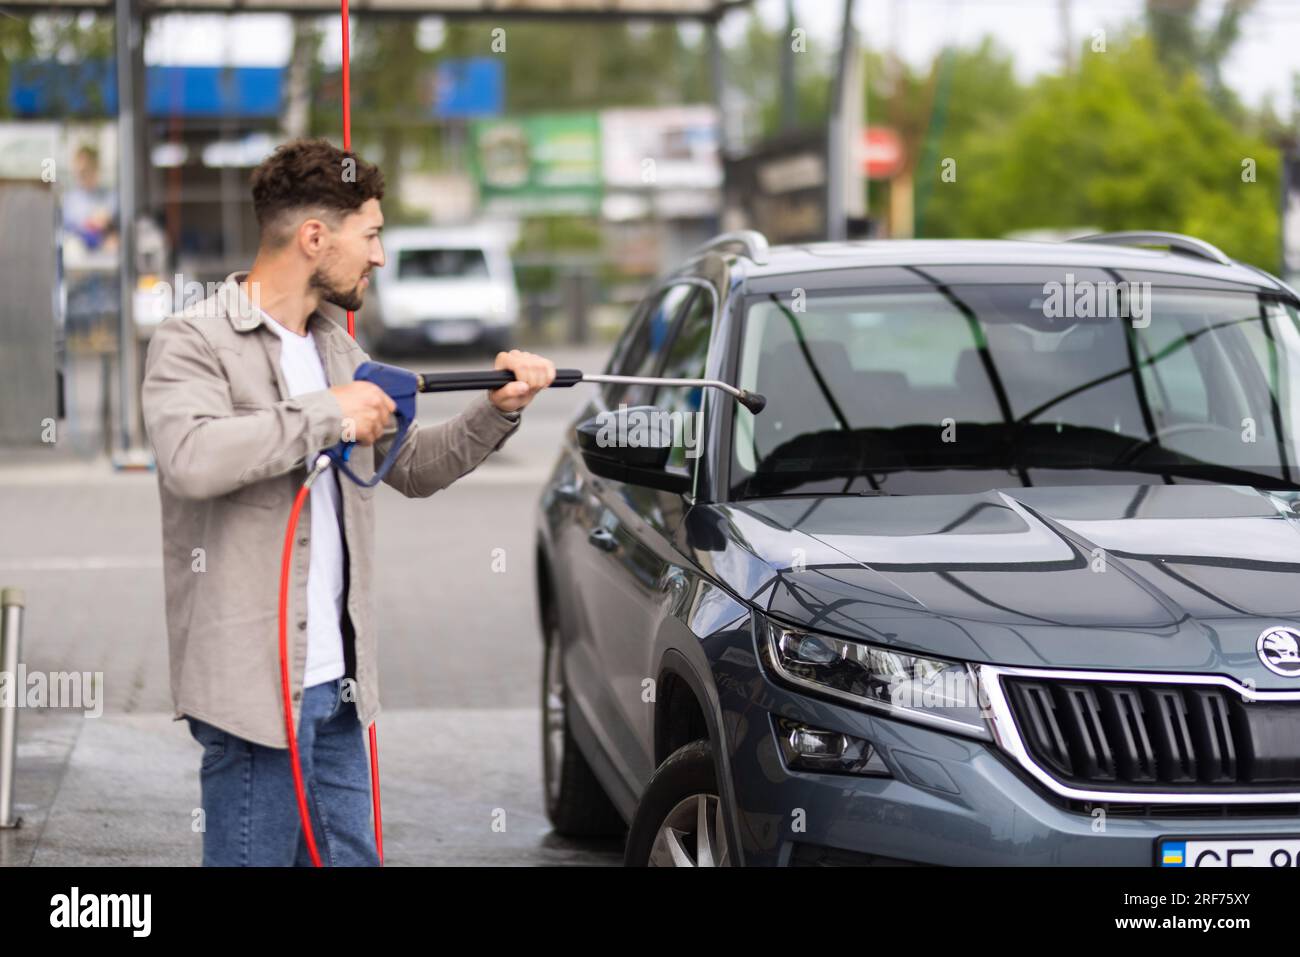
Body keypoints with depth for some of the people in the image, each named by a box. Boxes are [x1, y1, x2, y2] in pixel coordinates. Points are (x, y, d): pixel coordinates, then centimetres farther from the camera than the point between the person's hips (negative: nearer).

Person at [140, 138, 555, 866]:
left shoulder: (335, 346, 18)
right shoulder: (195, 341, -8)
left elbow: (413, 468, 26)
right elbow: (189, 457, -28)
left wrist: (498, 411, 10)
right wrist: (328, 415, -21)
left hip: (337, 684, 8)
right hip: (255, 686, -8)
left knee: (350, 852, 10)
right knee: (256, 853, -4)